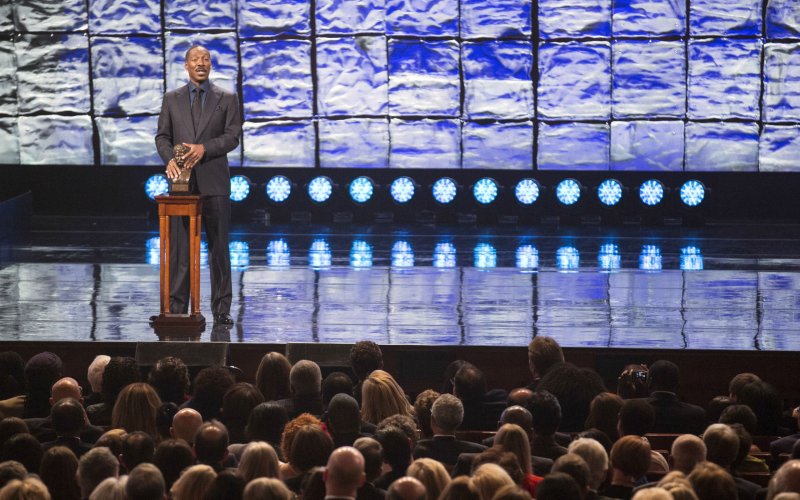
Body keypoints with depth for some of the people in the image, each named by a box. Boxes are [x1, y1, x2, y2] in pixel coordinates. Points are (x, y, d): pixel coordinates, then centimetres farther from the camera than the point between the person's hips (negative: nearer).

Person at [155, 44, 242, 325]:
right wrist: (169, 159, -13)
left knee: (219, 246, 2)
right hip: (182, 180, 1)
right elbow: (162, 136, 8)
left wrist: (204, 148, -17)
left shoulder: (227, 99, 7)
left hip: (214, 182, -1)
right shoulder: (171, 99, 12)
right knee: (179, 247, -1)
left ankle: (221, 309, 6)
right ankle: (177, 308, 2)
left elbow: (233, 136, -2)